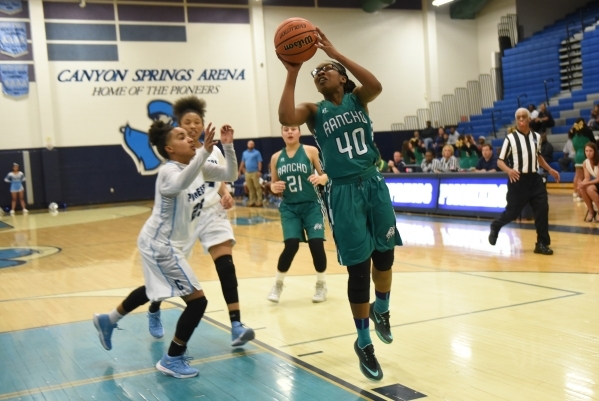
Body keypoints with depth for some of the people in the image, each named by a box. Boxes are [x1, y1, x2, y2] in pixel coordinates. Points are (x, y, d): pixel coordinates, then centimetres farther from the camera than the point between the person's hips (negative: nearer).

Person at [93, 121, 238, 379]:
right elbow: (180, 184, -49)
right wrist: (205, 152, -56)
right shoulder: (169, 171, -24)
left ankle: (109, 320, 51)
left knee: (153, 291, 33)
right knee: (197, 301, -9)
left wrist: (227, 146, -11)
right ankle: (172, 359, 6)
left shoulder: (197, 164, 1)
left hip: (160, 242, 10)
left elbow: (231, 175, 2)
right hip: (159, 245, -10)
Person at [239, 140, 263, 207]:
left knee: (257, 187, -7)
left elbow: (259, 162, -7)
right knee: (250, 188, 8)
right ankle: (252, 201, 12)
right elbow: (242, 162, 18)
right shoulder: (244, 153, 15)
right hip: (247, 173, 5)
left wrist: (259, 171, -17)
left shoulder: (257, 153, -2)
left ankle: (259, 202, -8)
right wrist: (240, 171, 13)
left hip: (255, 172, -5)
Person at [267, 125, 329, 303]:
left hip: (311, 205, -1)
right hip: (289, 207, 1)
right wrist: (274, 188, -8)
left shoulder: (311, 151, -3)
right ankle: (278, 284, 11)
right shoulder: (276, 157, 6)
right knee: (291, 245, -13)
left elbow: (326, 175, -3)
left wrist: (320, 178, -25)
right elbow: (274, 184, 14)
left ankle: (321, 285, 16)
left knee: (316, 244, -8)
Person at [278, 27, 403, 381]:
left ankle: (381, 310, 42)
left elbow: (376, 85, -18)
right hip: (344, 191, -2)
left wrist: (335, 52, -21)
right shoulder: (315, 111, 3)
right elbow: (286, 118, -20)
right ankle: (364, 343, 14)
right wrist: (292, 74, -19)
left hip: (374, 183, 2)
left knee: (384, 255, 12)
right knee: (358, 267, -1)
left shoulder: (357, 99, 7)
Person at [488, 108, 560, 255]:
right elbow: (500, 161, -6)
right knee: (512, 212, 1)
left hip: (535, 179, 4)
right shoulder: (510, 138, -7)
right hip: (518, 179, -4)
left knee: (542, 209, -3)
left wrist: (550, 169, 19)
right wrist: (509, 170, -25)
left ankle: (542, 244, 8)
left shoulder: (536, 137, 7)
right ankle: (495, 226, 32)